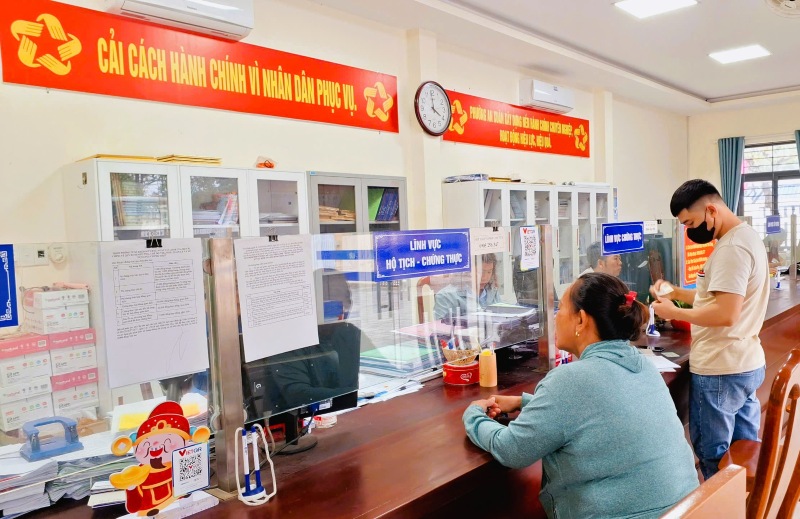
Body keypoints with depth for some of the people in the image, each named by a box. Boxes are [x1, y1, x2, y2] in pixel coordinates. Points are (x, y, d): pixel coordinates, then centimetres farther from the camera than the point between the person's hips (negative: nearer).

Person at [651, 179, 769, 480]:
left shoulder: (731, 248, -20)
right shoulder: (745, 237, 12)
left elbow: (726, 314, -27)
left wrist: (674, 313, -16)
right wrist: (678, 293, 8)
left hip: (720, 372, -10)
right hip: (747, 365, 10)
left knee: (714, 459, 3)